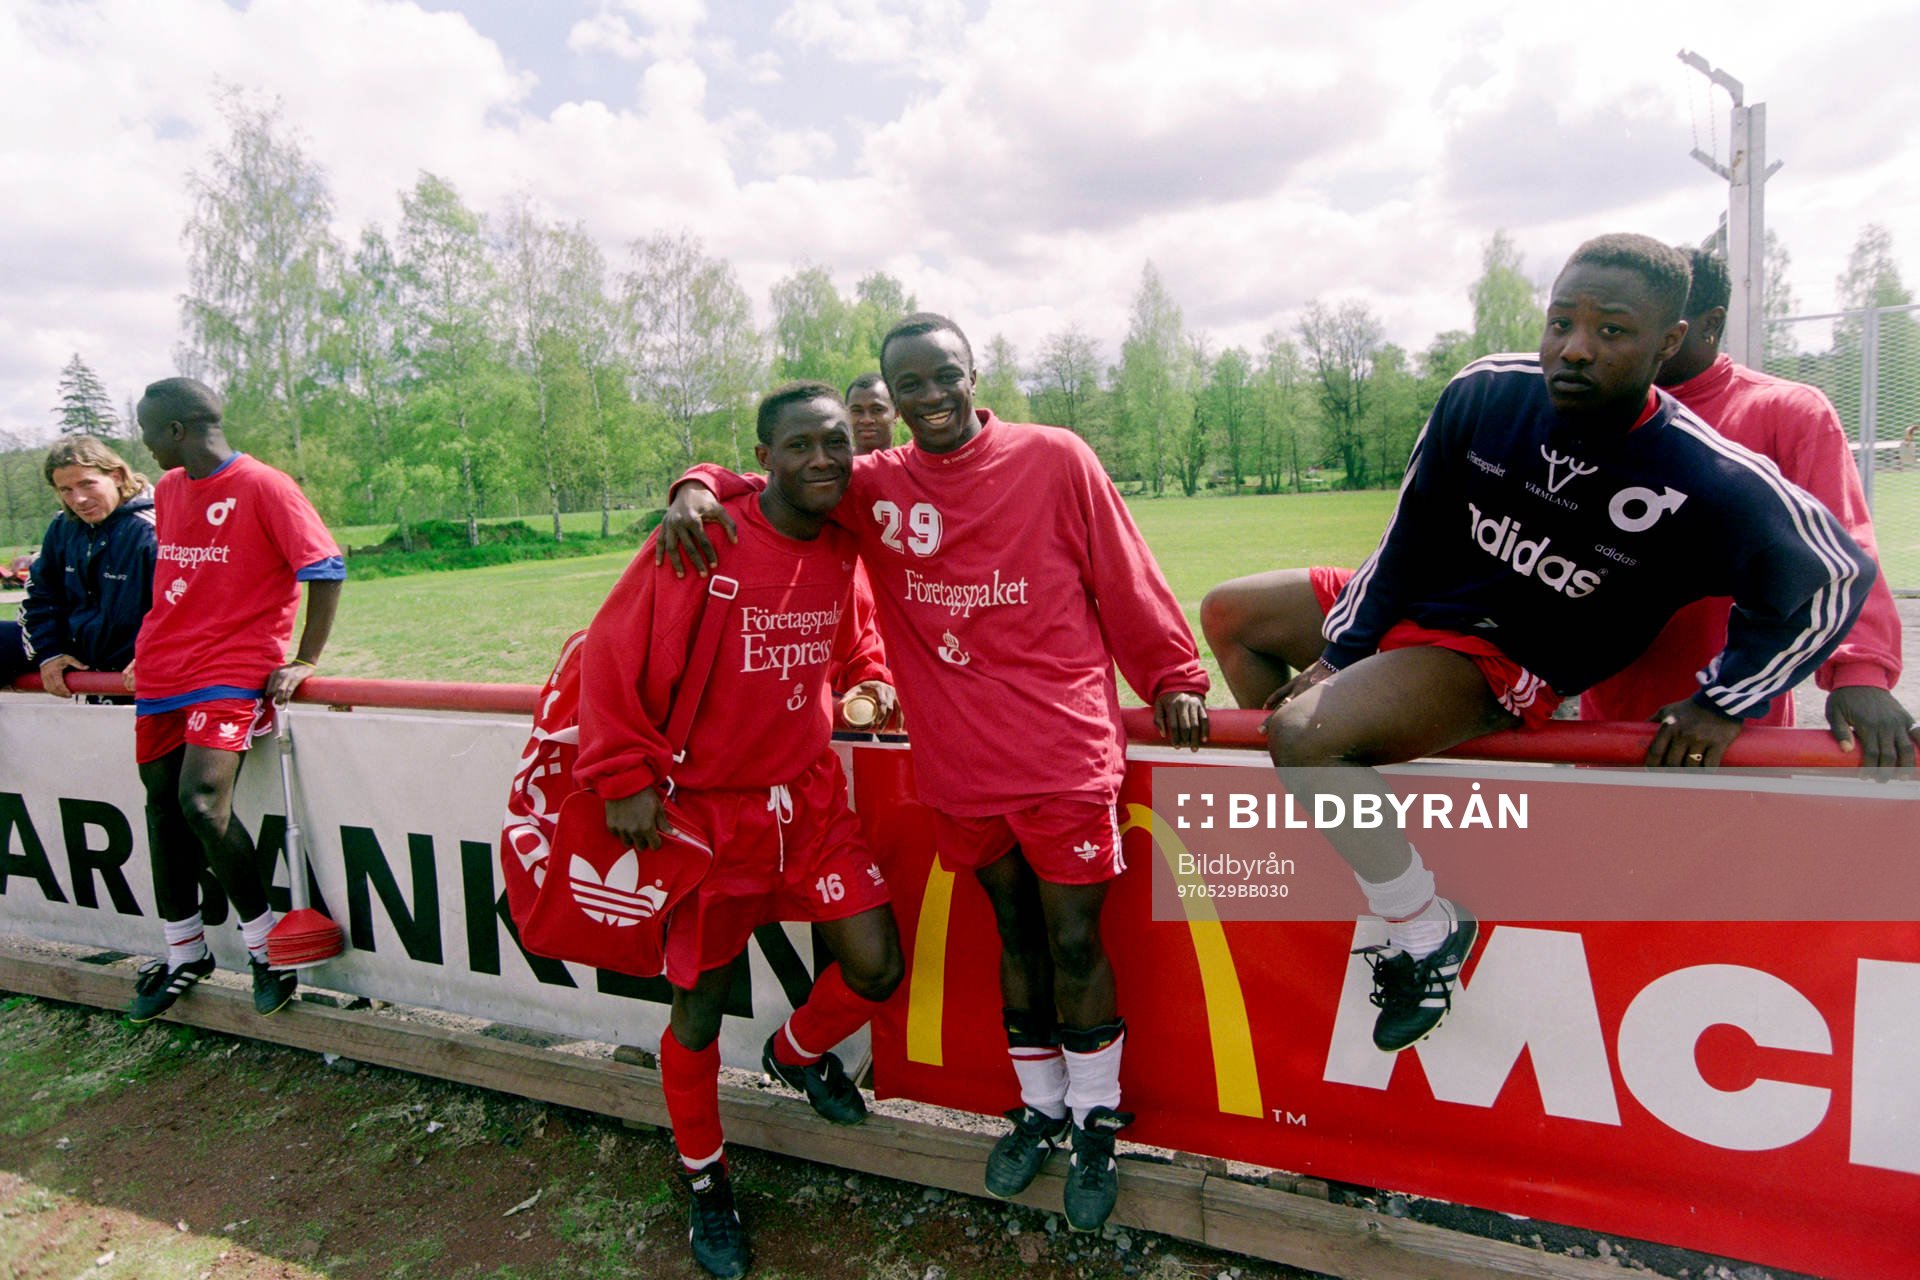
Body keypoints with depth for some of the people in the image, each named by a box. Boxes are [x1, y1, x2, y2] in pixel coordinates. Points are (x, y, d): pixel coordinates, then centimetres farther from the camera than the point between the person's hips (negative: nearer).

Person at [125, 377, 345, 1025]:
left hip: (232, 670, -8)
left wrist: (304, 661, -13)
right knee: (163, 806, 10)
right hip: (160, 673, 8)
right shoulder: (167, 489, 13)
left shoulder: (264, 487, -9)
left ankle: (265, 943, -3)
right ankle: (183, 953, 24)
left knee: (201, 803, -20)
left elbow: (326, 569, -11)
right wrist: (155, 647, 20)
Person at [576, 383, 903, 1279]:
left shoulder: (845, 547, 0)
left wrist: (873, 680, 1)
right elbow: (615, 652, -14)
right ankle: (703, 1179, 36)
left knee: (877, 969, 1)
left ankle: (797, 1052, 38)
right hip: (706, 810, -4)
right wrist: (625, 777, -14)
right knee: (700, 1009, 8)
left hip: (810, 796, 5)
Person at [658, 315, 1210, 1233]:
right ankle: (1039, 1106, 39)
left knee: (1074, 943, 7)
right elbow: (770, 485, 14)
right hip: (960, 763, 3)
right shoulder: (871, 487, 4)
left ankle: (1095, 1122, 30)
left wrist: (1173, 677, 0)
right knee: (1015, 938, 18)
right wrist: (699, 489, -6)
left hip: (1062, 752, -2)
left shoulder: (1054, 459, -2)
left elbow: (1125, 580, 0)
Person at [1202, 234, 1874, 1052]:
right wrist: (1342, 653, -3)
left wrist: (1724, 704, -12)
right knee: (1229, 615, 12)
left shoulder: (1705, 479, -22)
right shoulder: (1485, 394, -12)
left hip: (1504, 662, -6)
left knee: (1305, 731, -30)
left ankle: (1424, 933, -9)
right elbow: (1411, 535, -4)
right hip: (1415, 604, 7)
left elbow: (1836, 575, -7)